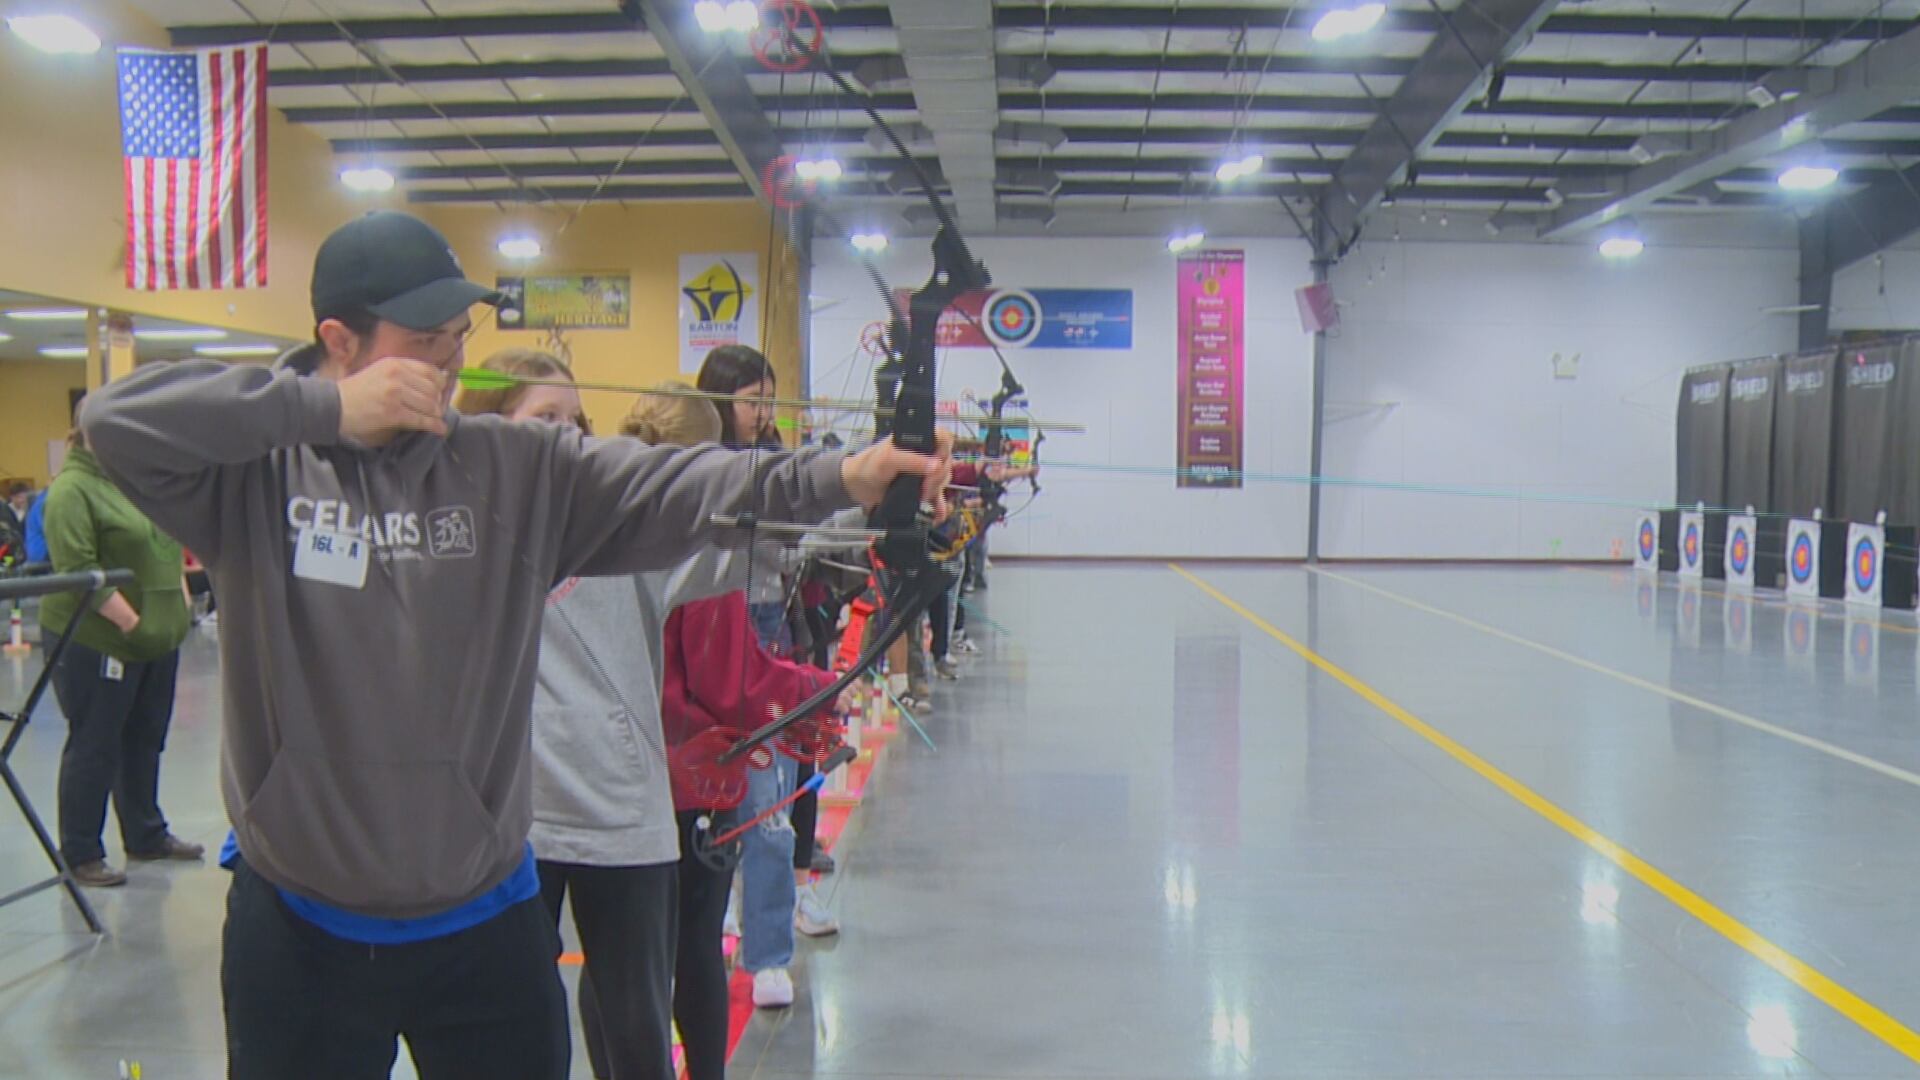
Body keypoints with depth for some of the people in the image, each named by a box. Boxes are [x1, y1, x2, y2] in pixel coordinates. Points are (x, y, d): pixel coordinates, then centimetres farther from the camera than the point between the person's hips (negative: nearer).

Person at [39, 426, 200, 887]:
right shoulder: (72, 489, -13)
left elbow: (170, 547, 20)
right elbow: (78, 570, -21)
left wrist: (181, 598, 9)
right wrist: (129, 622, -20)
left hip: (157, 638, 8)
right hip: (95, 641, -8)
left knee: (144, 742, 16)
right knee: (94, 747, 2)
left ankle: (147, 836, 28)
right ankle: (81, 854, 13)